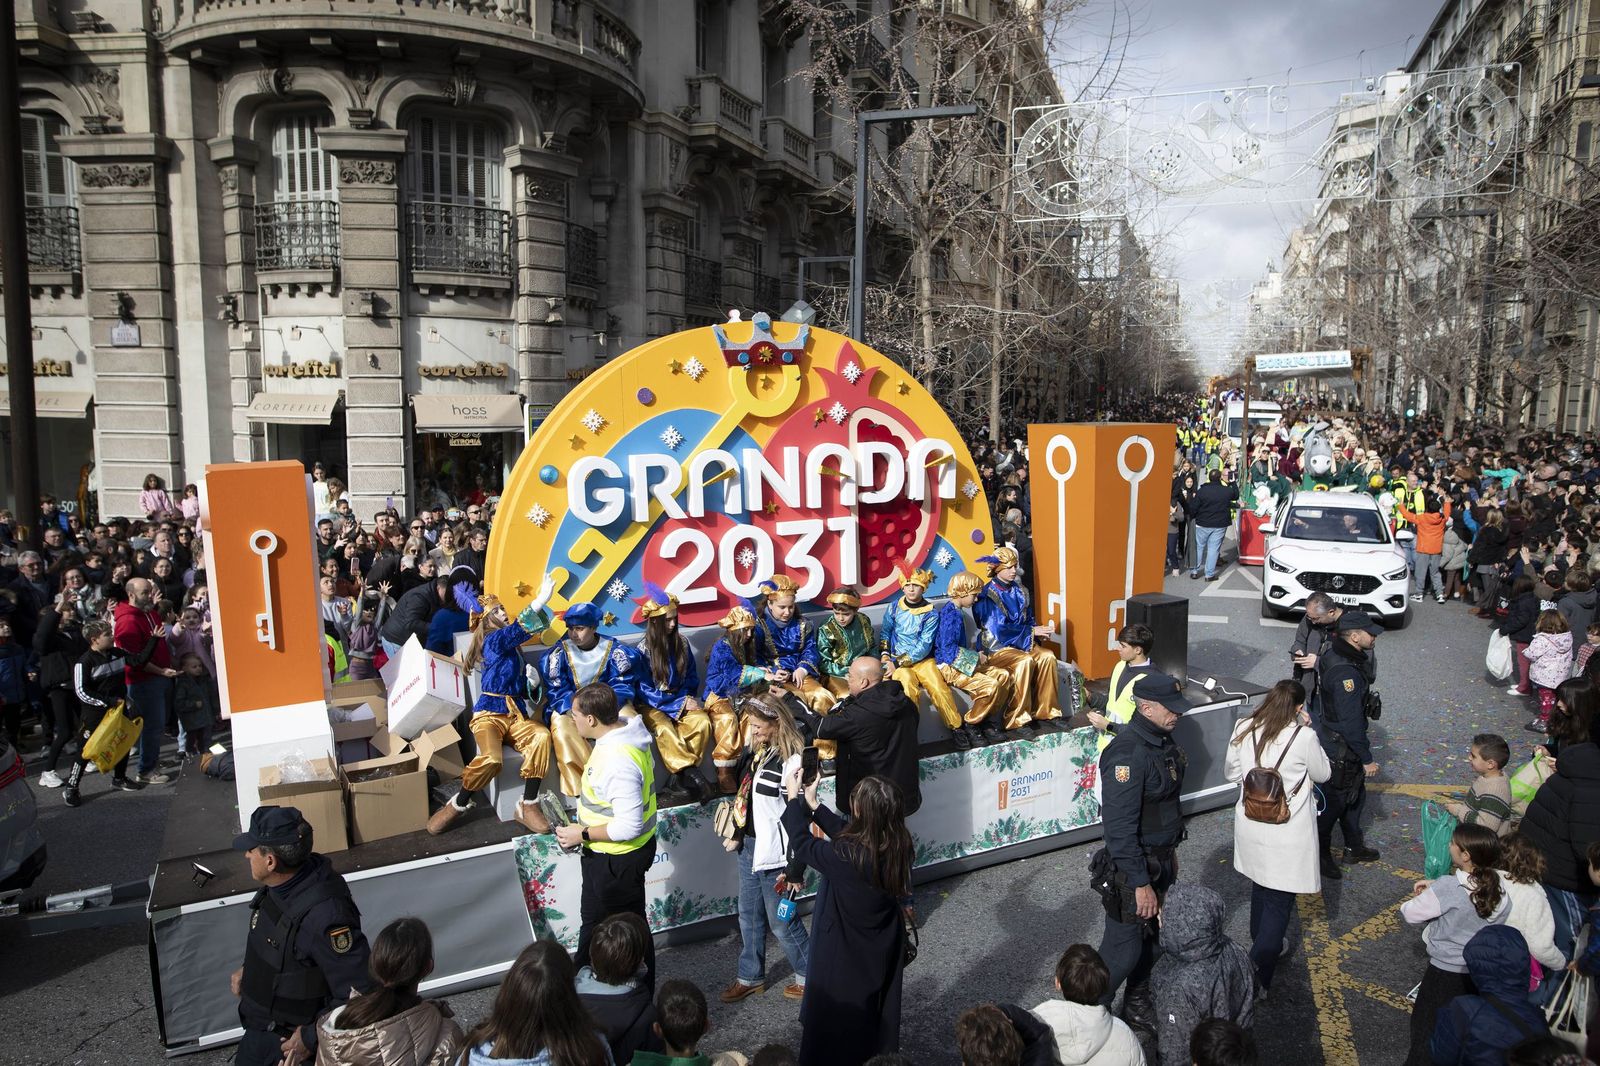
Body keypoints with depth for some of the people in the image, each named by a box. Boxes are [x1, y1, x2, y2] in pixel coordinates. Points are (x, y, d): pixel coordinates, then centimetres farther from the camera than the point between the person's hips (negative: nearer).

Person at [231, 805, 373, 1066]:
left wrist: (312, 1038, -23)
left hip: (291, 1041, -7)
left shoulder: (324, 914, -38)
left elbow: (360, 993, -32)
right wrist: (248, 969, 9)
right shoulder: (280, 886, -11)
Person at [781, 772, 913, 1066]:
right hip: (884, 946, 6)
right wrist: (813, 805, 3)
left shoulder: (846, 856, -36)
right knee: (877, 1009, 29)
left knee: (832, 1016, 18)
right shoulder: (898, 844, -17)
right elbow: (848, 834, 0)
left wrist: (794, 799, -6)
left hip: (846, 950, -6)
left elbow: (802, 844, -18)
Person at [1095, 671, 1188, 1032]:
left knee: (1150, 937, 22)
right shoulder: (1128, 753, -28)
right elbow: (1120, 829, -27)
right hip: (1135, 866, -9)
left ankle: (1137, 1006, 40)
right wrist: (1141, 883, -24)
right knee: (1124, 949, 2)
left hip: (1162, 859, 9)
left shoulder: (1162, 739, 2)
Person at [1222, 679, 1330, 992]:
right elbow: (1322, 774, 0)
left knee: (1261, 887, 26)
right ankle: (1257, 976, 6)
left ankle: (1263, 944, 47)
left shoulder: (1244, 729, -7)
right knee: (1279, 901, 6)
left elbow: (1231, 772, 4)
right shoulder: (1303, 737, -19)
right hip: (1287, 834, -5)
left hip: (1250, 825, 5)